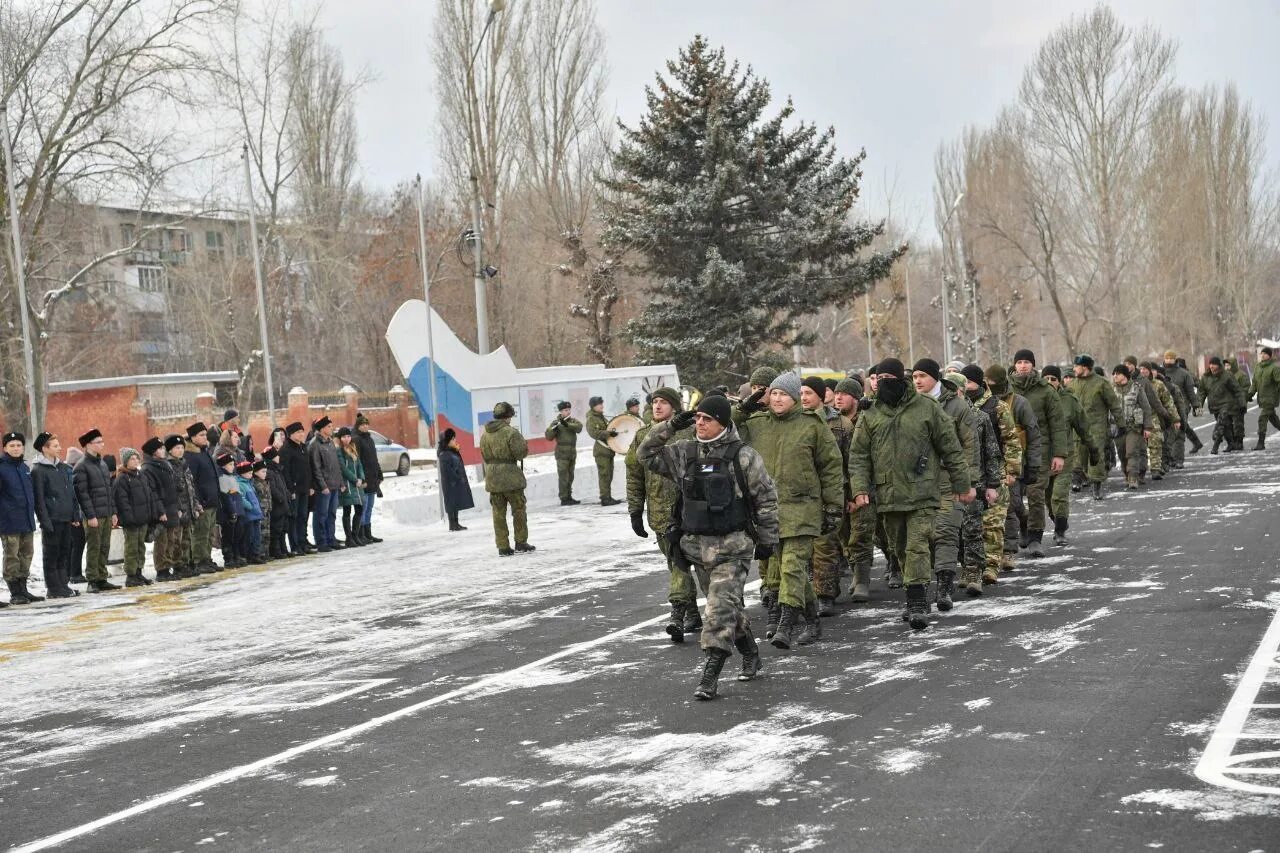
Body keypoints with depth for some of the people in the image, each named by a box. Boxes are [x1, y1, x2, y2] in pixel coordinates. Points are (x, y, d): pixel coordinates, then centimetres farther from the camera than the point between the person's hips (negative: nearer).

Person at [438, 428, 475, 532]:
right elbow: (447, 470, -20)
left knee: (457, 503, 12)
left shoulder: (453, 451, 12)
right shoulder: (444, 454, -16)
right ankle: (452, 525, -1)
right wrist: (459, 478, -17)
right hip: (450, 483, -9)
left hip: (457, 481, 9)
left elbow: (459, 465, 16)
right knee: (452, 503, -4)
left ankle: (456, 523, 18)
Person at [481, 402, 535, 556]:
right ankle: (521, 542, 13)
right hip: (511, 478, -5)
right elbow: (521, 452, -14)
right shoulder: (511, 432, -14)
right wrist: (524, 444, 6)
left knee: (498, 513, 7)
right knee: (518, 509, 9)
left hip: (492, 478, 5)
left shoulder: (485, 435, 6)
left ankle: (503, 546, 6)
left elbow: (484, 456, 12)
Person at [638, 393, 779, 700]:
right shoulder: (684, 453, 6)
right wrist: (669, 427, -1)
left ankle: (710, 674, -13)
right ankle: (750, 656, 35)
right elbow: (646, 455, 11)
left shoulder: (743, 456, -8)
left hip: (733, 546, -5)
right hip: (698, 545, 6)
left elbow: (766, 498, -2)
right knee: (730, 606, 17)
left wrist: (767, 540, -1)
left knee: (721, 606, -14)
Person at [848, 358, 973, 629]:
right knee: (901, 550, 11)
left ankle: (917, 602, -12)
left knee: (917, 547, -13)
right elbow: (858, 455, 8)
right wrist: (860, 488, -6)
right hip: (888, 496, 4)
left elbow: (950, 449, 5)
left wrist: (962, 485, 5)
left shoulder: (927, 409, 0)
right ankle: (918, 600, 24)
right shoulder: (870, 417, 8)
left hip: (921, 495, -4)